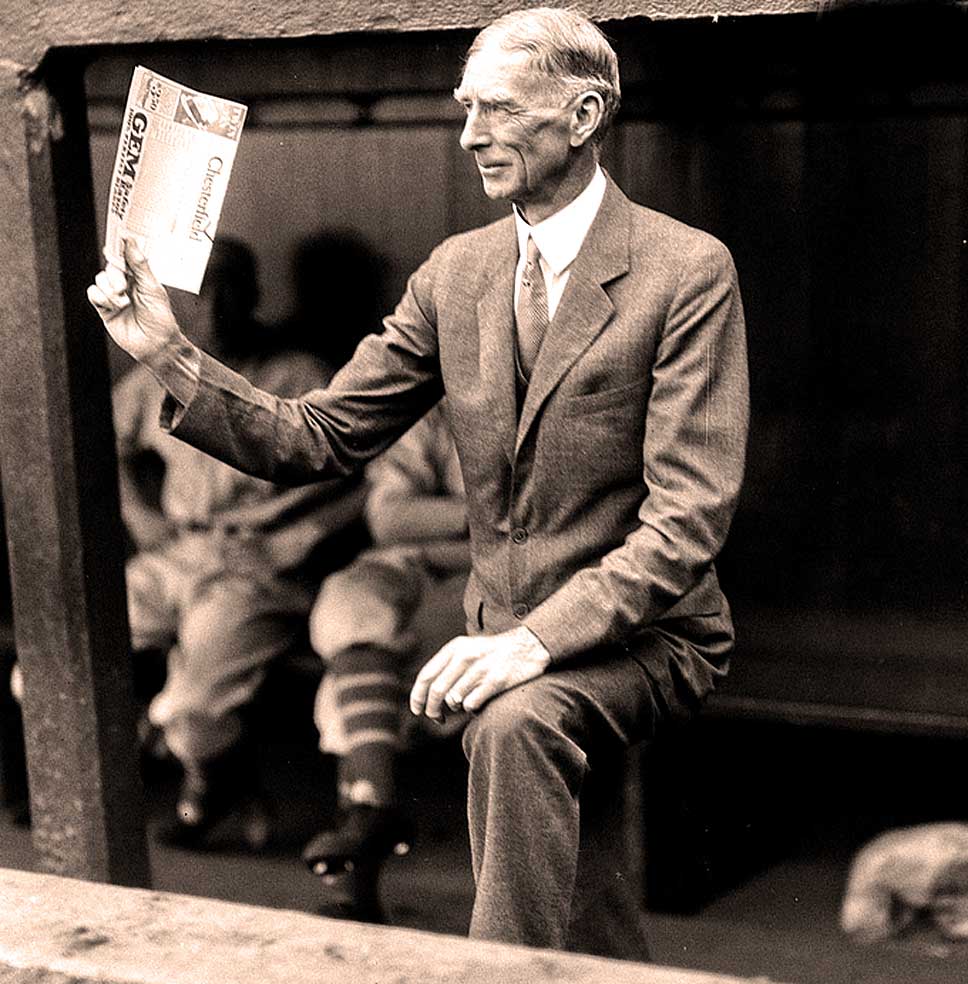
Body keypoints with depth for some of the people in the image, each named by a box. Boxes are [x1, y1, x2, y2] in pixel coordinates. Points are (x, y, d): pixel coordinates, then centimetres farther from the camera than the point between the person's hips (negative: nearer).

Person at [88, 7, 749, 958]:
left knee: (517, 723, -33)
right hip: (507, 639, 6)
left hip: (643, 635, -5)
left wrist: (538, 638, -29)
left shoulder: (687, 271, -11)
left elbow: (689, 515, -17)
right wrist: (170, 355, -9)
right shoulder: (456, 272, 7)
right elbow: (318, 436, 5)